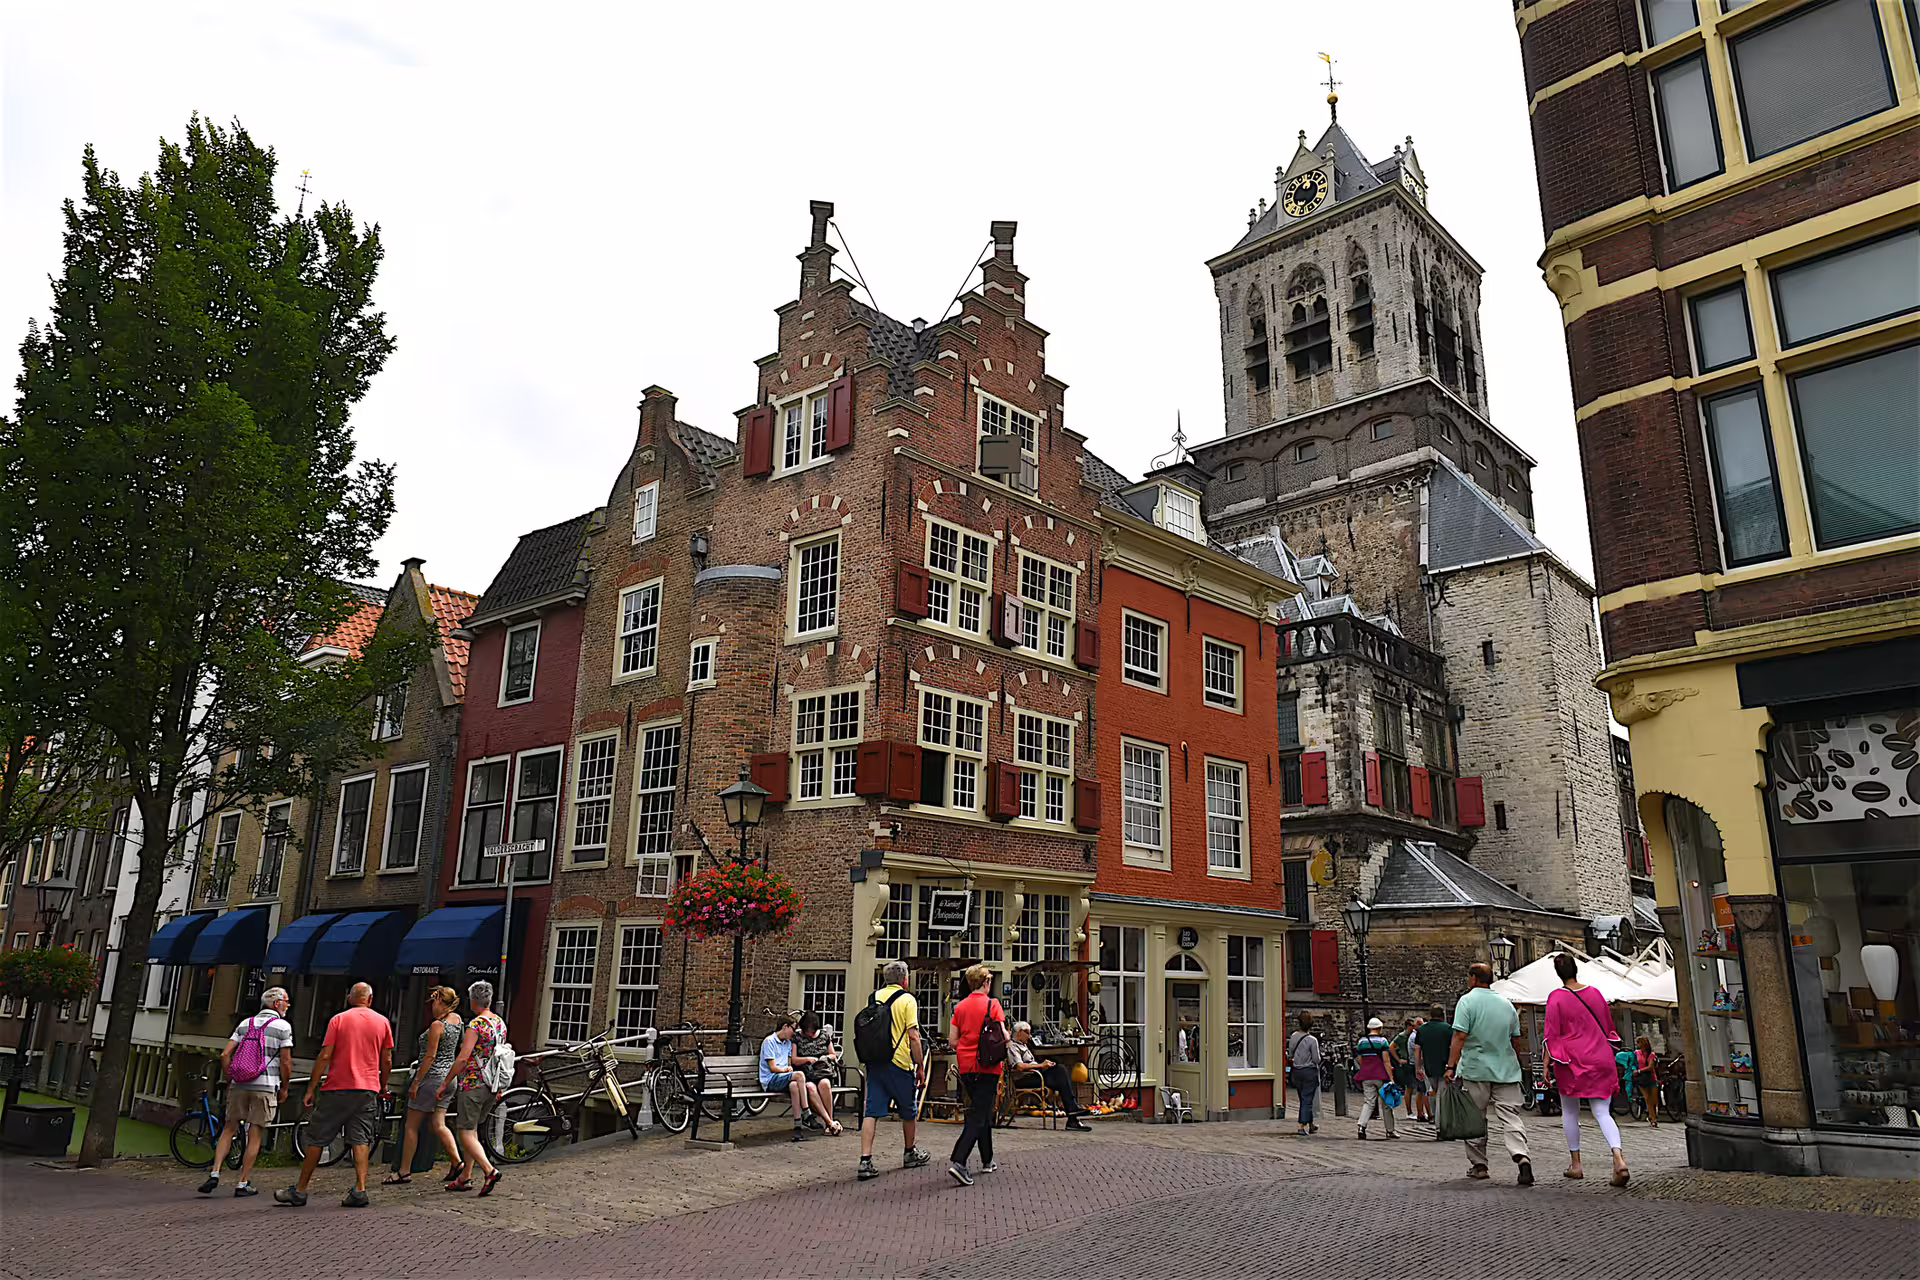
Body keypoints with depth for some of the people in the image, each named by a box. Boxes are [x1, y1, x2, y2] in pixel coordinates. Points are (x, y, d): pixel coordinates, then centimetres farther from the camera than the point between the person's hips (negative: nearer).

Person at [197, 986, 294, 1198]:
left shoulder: (246, 1024, 13)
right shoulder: (283, 1026, -2)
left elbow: (225, 1055, 7)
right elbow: (286, 1062, -6)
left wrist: (229, 1082, 16)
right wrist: (284, 1089, 6)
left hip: (239, 1085, 4)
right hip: (265, 1086, -4)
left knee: (229, 1130, 14)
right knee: (255, 1136, 3)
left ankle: (214, 1174, 2)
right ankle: (243, 1184, 6)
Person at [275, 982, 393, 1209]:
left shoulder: (338, 1019, 0)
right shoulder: (382, 1022, 6)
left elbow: (325, 1056, -5)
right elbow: (387, 1061, 6)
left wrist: (311, 1088, 1)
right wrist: (383, 1086, 20)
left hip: (337, 1088, -2)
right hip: (368, 1089, 2)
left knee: (316, 1139, 10)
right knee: (361, 1140, 2)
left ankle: (300, 1190, 18)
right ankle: (360, 1190, -7)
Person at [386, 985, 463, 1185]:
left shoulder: (437, 1025, -16)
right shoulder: (456, 1019, 5)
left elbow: (430, 1057, -19)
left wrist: (416, 1082, -14)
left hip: (431, 1077, -8)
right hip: (447, 1078, 8)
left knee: (412, 1126, 3)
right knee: (437, 1125, 9)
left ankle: (405, 1172, 9)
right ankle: (456, 1162, 0)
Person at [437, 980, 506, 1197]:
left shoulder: (476, 1025, -15)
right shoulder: (500, 1023, 10)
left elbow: (463, 1058, -20)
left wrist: (445, 1083, -11)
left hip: (472, 1084, -8)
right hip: (491, 1086, 8)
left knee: (467, 1133, -2)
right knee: (472, 1129, 18)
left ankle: (489, 1170, -16)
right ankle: (465, 1177, 21)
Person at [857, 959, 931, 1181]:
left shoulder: (874, 997, 9)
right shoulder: (907, 999, -8)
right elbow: (914, 1036, -12)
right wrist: (920, 1067, -6)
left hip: (875, 1062, 5)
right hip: (899, 1063, -4)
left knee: (872, 1112, 2)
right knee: (908, 1111, 15)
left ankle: (865, 1161, -8)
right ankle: (910, 1154, 31)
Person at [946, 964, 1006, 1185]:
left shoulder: (960, 1007, 5)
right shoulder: (992, 1004, -9)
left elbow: (952, 1041, 7)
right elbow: (1003, 1038, -13)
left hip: (965, 1066, 6)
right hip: (987, 1067, -6)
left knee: (982, 1110, 20)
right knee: (978, 1116, -6)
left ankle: (987, 1161, 29)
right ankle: (958, 1162, -19)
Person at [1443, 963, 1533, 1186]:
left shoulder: (1467, 1001, -6)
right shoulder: (1507, 1003, 10)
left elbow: (1459, 1037, -14)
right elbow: (1517, 1040, 16)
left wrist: (1451, 1066, -14)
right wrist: (1515, 1064, 30)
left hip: (1475, 1069, -4)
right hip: (1506, 1071, 4)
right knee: (1511, 1115, -1)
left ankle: (1478, 1165, 13)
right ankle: (1521, 1157, -22)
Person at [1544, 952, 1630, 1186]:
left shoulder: (1556, 998, -10)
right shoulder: (1595, 993, 5)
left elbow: (1552, 1035, -10)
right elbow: (1608, 1028, 15)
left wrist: (1547, 1065, -3)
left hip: (1572, 1062, -4)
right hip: (1601, 1061, 4)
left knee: (1570, 1111, 11)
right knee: (1602, 1112, 2)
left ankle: (1575, 1163, 15)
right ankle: (1619, 1158, -19)